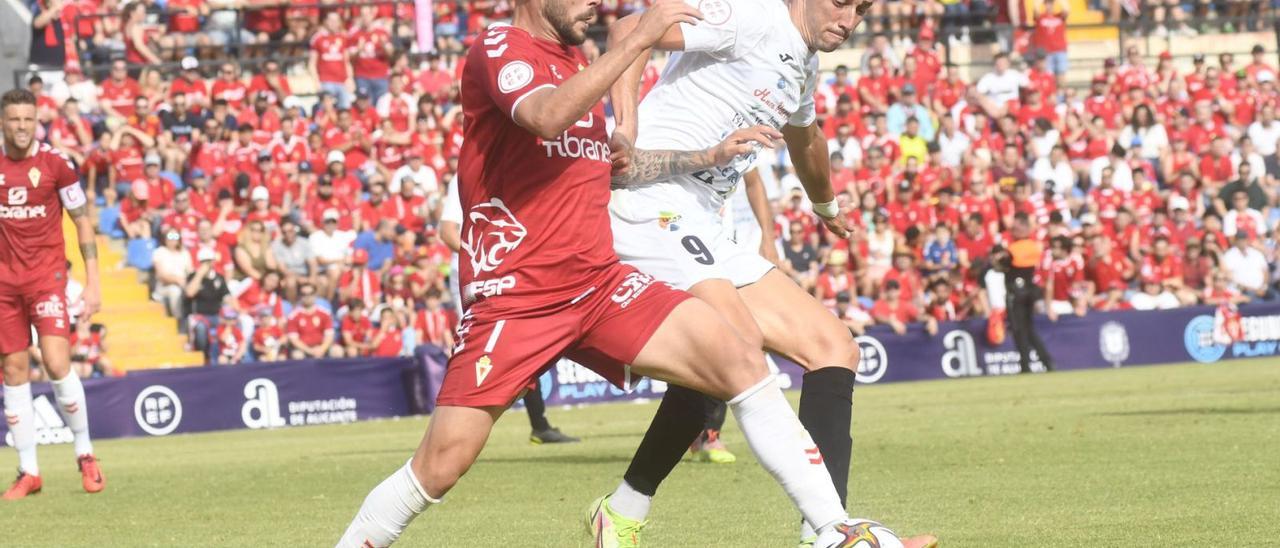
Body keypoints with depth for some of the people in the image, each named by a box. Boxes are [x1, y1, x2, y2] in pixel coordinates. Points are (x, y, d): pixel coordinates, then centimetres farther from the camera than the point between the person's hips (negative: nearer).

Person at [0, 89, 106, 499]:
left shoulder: (55, 164, -3)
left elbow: (83, 222, 2)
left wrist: (93, 282, -4)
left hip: (47, 276, -3)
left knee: (57, 363, -16)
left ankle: (85, 455, 3)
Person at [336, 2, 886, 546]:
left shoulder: (581, 62, 17)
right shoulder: (496, 49, -7)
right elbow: (547, 116, -28)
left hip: (601, 286, 6)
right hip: (513, 295, -6)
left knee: (742, 364, -10)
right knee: (441, 465, -12)